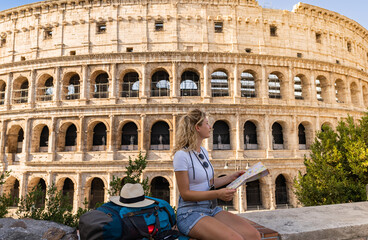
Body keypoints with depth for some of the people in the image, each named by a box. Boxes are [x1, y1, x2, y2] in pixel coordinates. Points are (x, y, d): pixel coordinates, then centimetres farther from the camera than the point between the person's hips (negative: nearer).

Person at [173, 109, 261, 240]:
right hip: (190, 213, -7)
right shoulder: (182, 155, -14)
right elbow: (185, 193, -16)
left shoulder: (203, 151, 12)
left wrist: (231, 177, 5)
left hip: (212, 209, 7)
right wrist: (217, 194, -23)